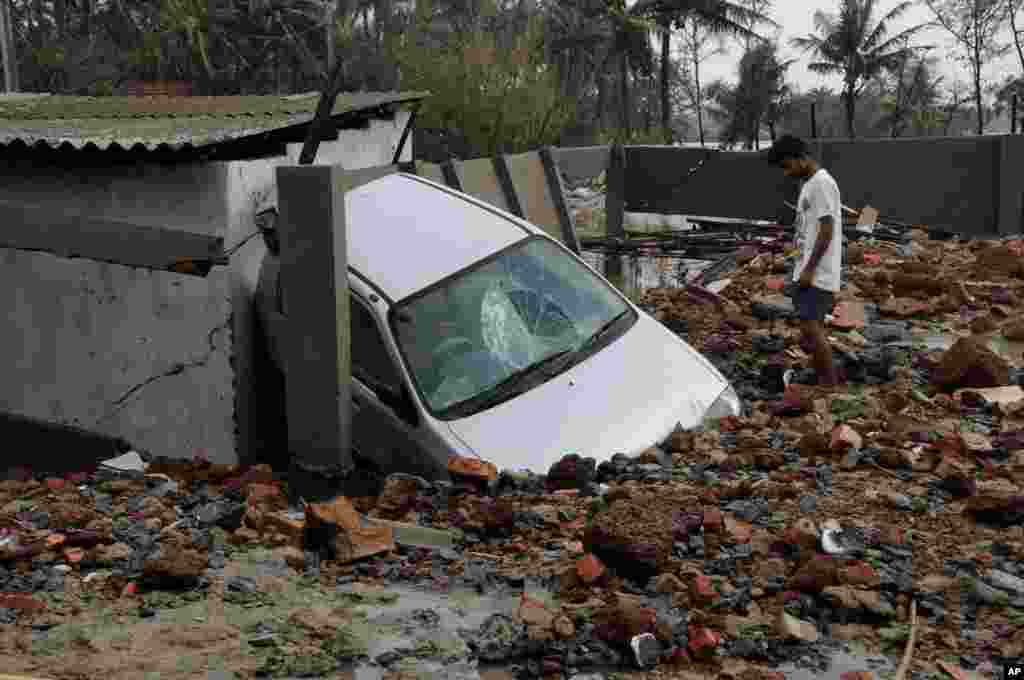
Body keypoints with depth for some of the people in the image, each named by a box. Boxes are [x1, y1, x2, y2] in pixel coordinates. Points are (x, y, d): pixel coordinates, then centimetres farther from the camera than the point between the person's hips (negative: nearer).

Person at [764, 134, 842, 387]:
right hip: (807, 271, 10)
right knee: (813, 326, 12)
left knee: (810, 325, -11)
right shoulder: (808, 184, 16)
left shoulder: (822, 183, -16)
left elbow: (827, 230, -20)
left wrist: (809, 269, -20)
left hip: (818, 273, -10)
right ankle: (823, 381, 19)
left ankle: (830, 384, -5)